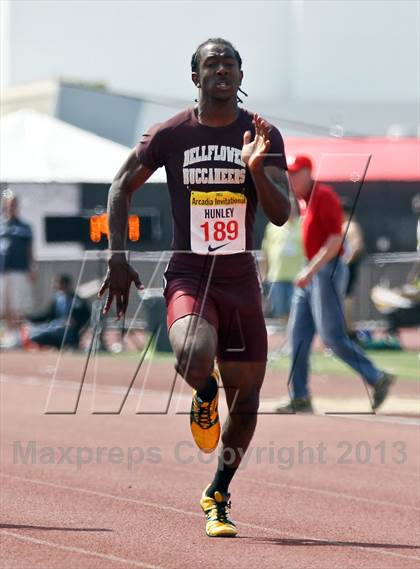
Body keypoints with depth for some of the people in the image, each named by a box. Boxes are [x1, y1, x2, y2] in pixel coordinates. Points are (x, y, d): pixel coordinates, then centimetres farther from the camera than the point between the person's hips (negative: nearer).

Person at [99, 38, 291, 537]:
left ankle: (217, 496, 26)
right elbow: (122, 186, 9)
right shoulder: (170, 135, -3)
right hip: (188, 275, -2)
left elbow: (281, 215, -6)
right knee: (194, 357, -32)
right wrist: (116, 256, 1)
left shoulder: (264, 137, 0)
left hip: (240, 279, 2)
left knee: (246, 395, 5)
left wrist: (257, 169, -24)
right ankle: (204, 393, 7)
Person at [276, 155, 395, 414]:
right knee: (298, 334, 5)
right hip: (312, 274, 10)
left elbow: (335, 241, -21)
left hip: (327, 272, -10)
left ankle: (378, 379, 0)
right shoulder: (308, 200, 15)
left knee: (333, 337, -10)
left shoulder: (324, 196, -14)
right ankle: (301, 399, 6)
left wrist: (310, 271, -25)